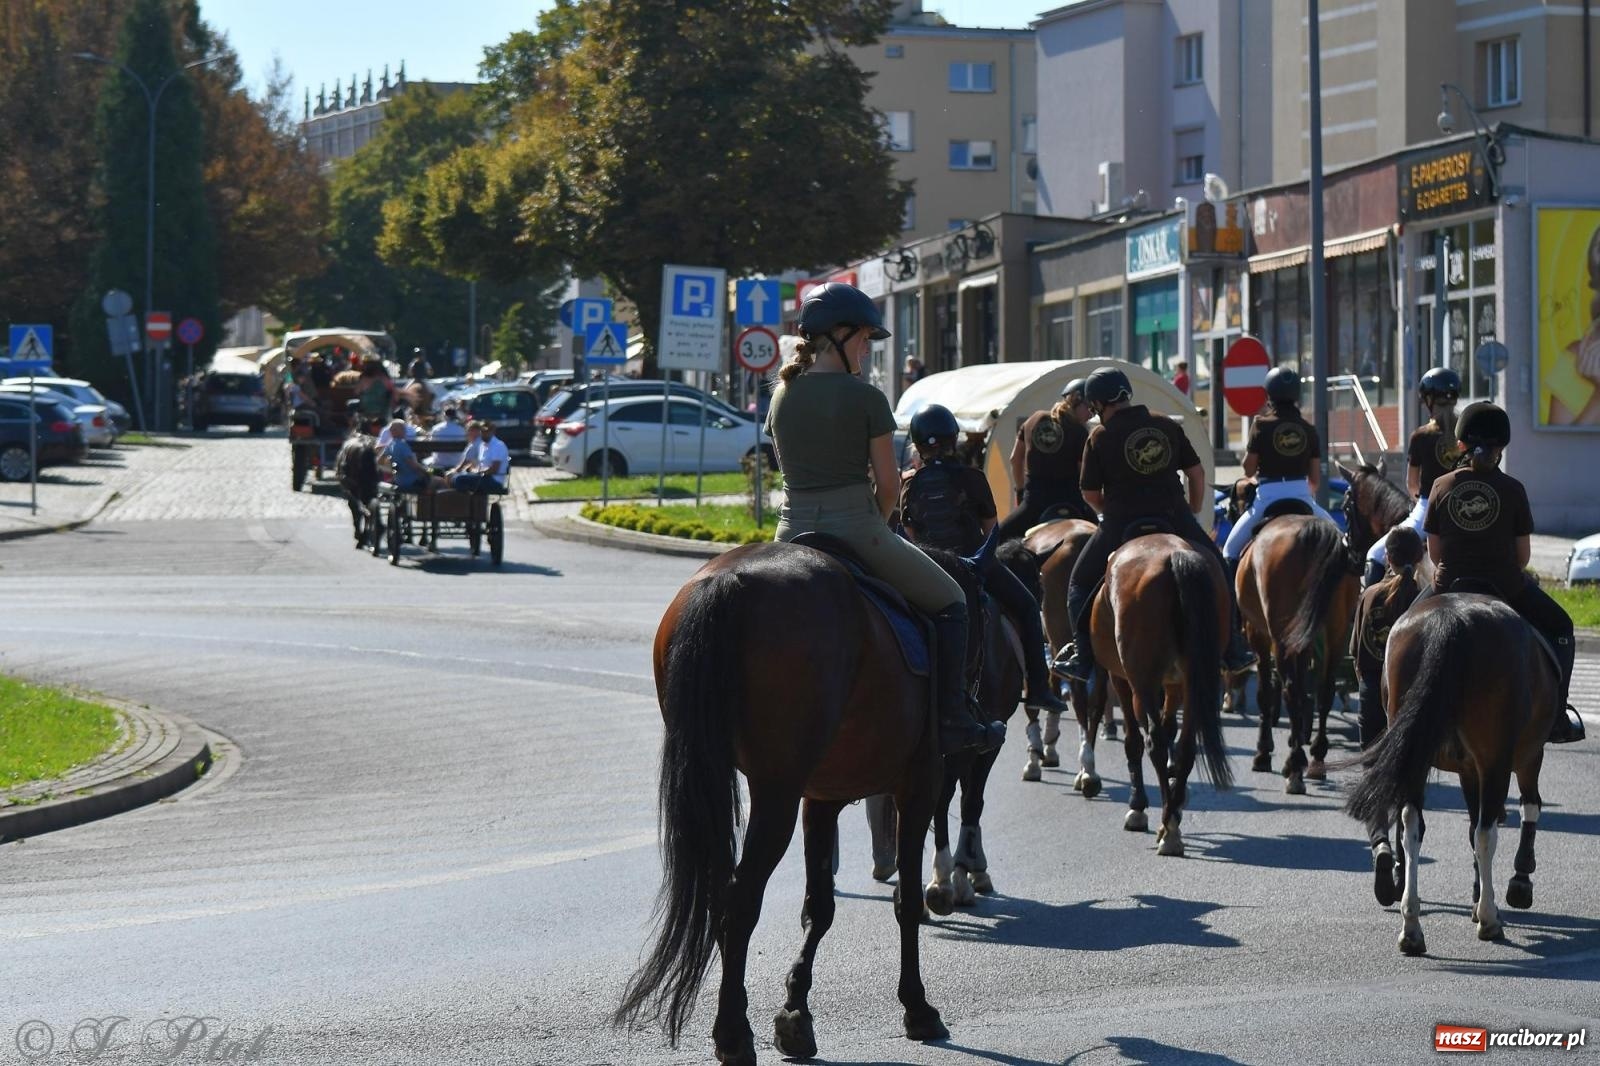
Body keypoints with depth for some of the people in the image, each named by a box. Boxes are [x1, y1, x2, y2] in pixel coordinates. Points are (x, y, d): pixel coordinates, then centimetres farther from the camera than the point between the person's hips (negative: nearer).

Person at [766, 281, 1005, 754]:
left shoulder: (782, 395, 8)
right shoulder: (866, 399, -9)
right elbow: (888, 482, -8)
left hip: (793, 533, 5)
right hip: (856, 529, -5)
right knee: (950, 600, 14)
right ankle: (953, 720, 10)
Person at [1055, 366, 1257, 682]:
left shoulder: (1100, 437, -4)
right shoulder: (1168, 426, 6)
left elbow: (1090, 494, 0)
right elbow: (1197, 473, 9)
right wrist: (1193, 514, 21)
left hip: (1122, 525, -2)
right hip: (1174, 519, 2)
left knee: (1081, 584, 16)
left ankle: (1083, 658, 10)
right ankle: (1234, 652, 18)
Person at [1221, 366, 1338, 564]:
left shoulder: (1262, 425, -3)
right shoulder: (1308, 429, 6)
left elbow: (1249, 470, 2)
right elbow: (1315, 478, 8)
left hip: (1268, 495, -3)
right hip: (1301, 494, 3)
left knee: (1231, 550, 7)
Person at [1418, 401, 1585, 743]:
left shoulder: (1442, 487, -3)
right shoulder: (1512, 490, -7)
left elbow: (1433, 552, 1)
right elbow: (1523, 554, -2)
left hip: (1450, 587, 2)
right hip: (1505, 586, -1)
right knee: (1559, 628, 22)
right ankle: (1556, 719, 17)